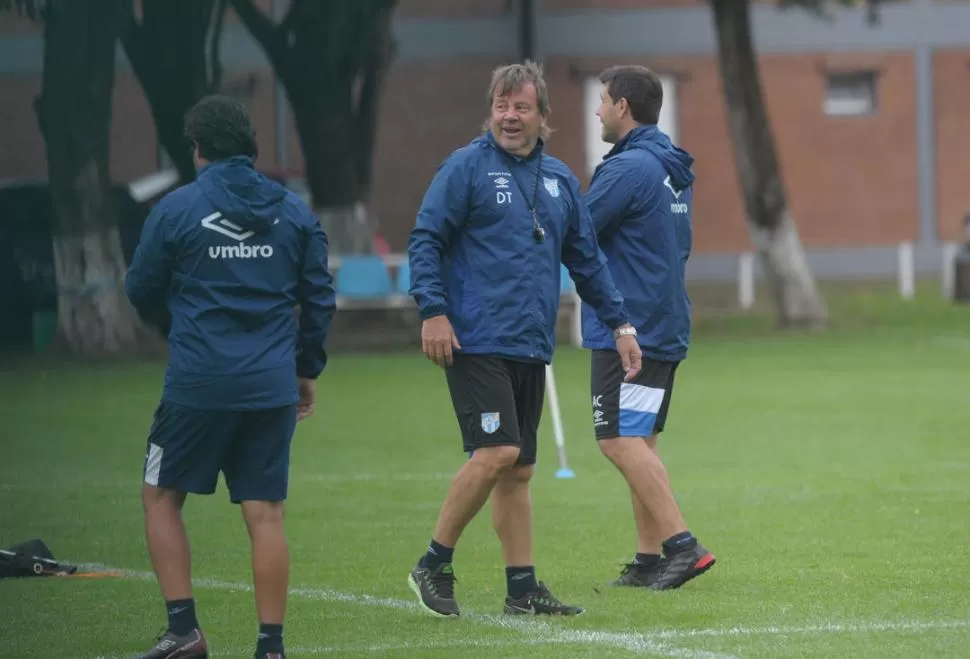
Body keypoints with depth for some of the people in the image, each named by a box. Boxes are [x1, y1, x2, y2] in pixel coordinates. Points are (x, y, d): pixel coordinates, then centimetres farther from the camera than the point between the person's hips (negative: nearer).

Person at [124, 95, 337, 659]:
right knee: (266, 513, 5)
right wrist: (308, 369, 19)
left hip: (198, 384, -3)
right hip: (273, 387, 3)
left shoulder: (177, 209, -5)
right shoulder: (294, 211, 6)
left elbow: (142, 294, 4)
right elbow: (320, 299, 9)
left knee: (162, 497, 13)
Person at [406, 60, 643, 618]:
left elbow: (586, 258, 20)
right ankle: (434, 565, -4)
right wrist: (433, 310, -16)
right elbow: (425, 240, -6)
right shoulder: (467, 167, -4)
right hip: (476, 341, -6)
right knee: (496, 452, -16)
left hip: (531, 346, 6)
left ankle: (523, 588, 12)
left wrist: (620, 322, 16)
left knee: (519, 469, 9)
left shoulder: (560, 179, 14)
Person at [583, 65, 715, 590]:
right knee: (639, 441, 12)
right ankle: (649, 560, 11)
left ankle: (683, 545, -19)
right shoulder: (672, 169, 15)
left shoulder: (628, 169, -16)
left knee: (621, 441, -11)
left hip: (626, 327, -10)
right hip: (664, 325, 10)